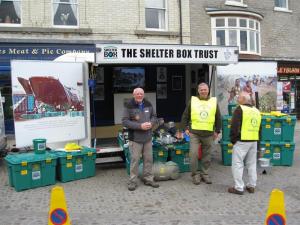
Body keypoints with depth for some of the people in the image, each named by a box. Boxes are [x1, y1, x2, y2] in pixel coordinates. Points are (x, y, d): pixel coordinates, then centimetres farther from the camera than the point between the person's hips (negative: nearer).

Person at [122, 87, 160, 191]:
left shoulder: (148, 104, 6)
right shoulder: (129, 106, -10)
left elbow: (154, 117, 15)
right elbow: (125, 121, -13)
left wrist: (151, 123, -8)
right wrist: (140, 126, -20)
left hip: (148, 138, 5)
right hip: (135, 138, -5)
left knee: (148, 159, 11)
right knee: (135, 159, 0)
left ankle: (148, 179, 24)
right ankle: (133, 181, 12)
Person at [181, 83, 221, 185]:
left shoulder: (214, 102, 7)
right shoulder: (192, 101, 3)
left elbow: (218, 118, 13)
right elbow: (185, 116, 8)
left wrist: (217, 131, 10)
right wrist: (186, 128, 2)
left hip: (208, 134, 2)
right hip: (194, 133, -1)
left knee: (206, 155, 9)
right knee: (193, 154, -6)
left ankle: (204, 173, 23)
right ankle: (195, 174, 10)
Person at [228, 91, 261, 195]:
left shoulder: (240, 109, -10)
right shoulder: (256, 111, 13)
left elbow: (234, 127, -14)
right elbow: (258, 127, 17)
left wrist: (233, 139, -4)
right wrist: (255, 139, 20)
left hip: (242, 141, -7)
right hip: (254, 141, 7)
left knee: (237, 164, -1)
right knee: (252, 164, 15)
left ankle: (238, 188, 1)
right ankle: (251, 186, 22)